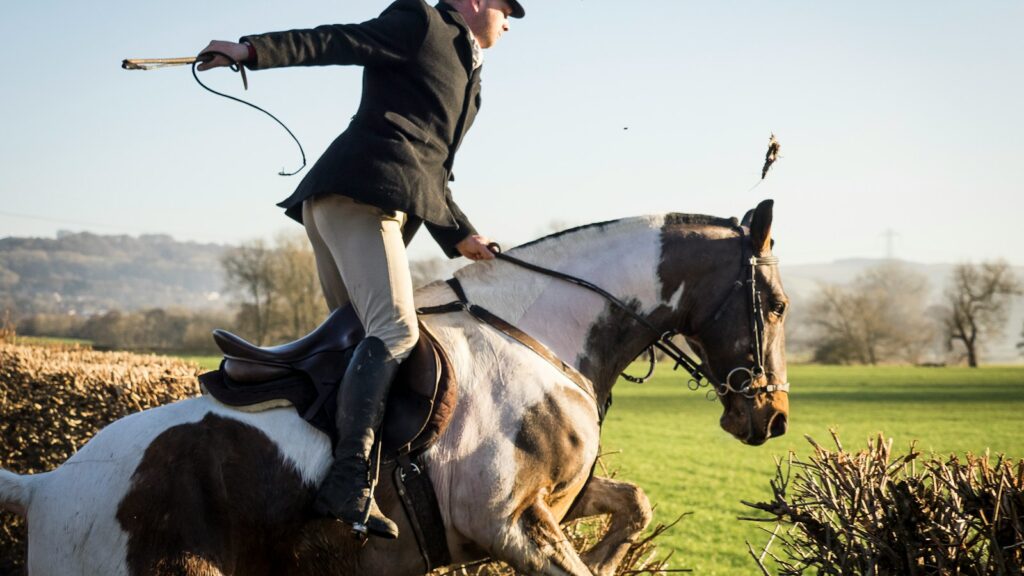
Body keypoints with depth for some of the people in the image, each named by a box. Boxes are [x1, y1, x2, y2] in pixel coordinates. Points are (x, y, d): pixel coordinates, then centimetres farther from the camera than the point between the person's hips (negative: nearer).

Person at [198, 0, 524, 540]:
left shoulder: (465, 74, 31)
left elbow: (428, 171, 32)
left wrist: (460, 237, 29)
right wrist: (252, 50, -15)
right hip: (360, 192, -10)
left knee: (359, 338, 7)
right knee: (394, 329, -21)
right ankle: (349, 482, -30)